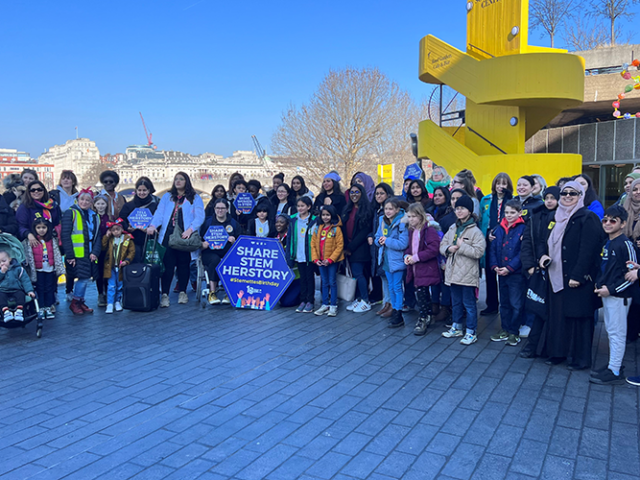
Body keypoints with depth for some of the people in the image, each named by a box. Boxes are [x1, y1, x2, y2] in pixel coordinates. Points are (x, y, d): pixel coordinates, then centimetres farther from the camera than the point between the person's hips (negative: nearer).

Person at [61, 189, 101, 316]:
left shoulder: (94, 216, 15)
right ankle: (74, 303, 8)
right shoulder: (71, 213, -4)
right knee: (84, 278, -10)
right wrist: (70, 255, -14)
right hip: (76, 254, -6)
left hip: (89, 254, 6)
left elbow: (97, 236, 13)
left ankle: (80, 302, 23)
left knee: (86, 278, 8)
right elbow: (65, 235, -9)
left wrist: (95, 252, -1)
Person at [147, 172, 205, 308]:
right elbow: (159, 213, 6)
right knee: (168, 264, -6)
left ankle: (183, 292, 17)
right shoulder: (167, 197, 18)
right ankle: (165, 294, -5)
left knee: (183, 264, 3)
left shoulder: (195, 198, 9)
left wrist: (190, 229, -19)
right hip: (168, 234, 1)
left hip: (184, 236, -1)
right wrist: (153, 225, -13)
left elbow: (200, 216, -2)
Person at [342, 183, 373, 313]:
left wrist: (351, 247, -13)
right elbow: (344, 229, 12)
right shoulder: (347, 209, 13)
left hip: (360, 248, -6)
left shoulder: (366, 210, -8)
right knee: (356, 274, 9)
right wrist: (346, 246, 0)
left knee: (358, 273, -8)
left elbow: (365, 231, -13)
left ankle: (366, 302, 1)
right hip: (349, 248, 6)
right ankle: (359, 299, 17)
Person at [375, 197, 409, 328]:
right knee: (391, 287, 15)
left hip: (397, 260, -7)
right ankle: (394, 311, 26)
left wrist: (387, 241, -20)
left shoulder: (402, 223, -17)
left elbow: (403, 244, -23)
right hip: (386, 259, 7)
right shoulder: (382, 221, 6)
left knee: (397, 287, -1)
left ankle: (398, 316, 6)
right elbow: (377, 236, 14)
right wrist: (380, 241, -9)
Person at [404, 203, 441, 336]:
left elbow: (434, 249, -21)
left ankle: (423, 320, 4)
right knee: (423, 293, 16)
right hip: (415, 268, 8)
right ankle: (427, 316, 28)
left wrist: (416, 257, -18)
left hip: (426, 268, -8)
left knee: (421, 292, -8)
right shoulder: (411, 230, 12)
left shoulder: (429, 229, -14)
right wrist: (407, 255, 0)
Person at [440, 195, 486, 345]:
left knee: (469, 304, 1)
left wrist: (461, 246, -20)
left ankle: (471, 332, 11)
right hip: (453, 272, 7)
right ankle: (457, 327, 32)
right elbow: (442, 245, 12)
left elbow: (479, 251, -19)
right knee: (456, 302, 18)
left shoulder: (475, 231, -10)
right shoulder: (452, 228, 11)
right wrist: (449, 248, -9)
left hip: (468, 274, -7)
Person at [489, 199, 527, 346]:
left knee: (516, 304, 3)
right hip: (501, 273, 6)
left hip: (517, 273, -6)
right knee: (504, 303, 15)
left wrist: (509, 268, -18)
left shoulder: (523, 229, -9)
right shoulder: (499, 229, 7)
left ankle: (514, 332, 14)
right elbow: (492, 249, 8)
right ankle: (504, 330, 27)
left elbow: (523, 252, -15)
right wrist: (494, 266, -5)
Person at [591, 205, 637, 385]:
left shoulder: (625, 244, -15)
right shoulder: (606, 243, 11)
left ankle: (615, 372, 5)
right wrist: (599, 283, 8)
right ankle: (614, 364, 28)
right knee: (610, 330, 16)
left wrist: (611, 289, -18)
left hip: (619, 296, -9)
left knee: (616, 332, -2)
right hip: (606, 294, 9)